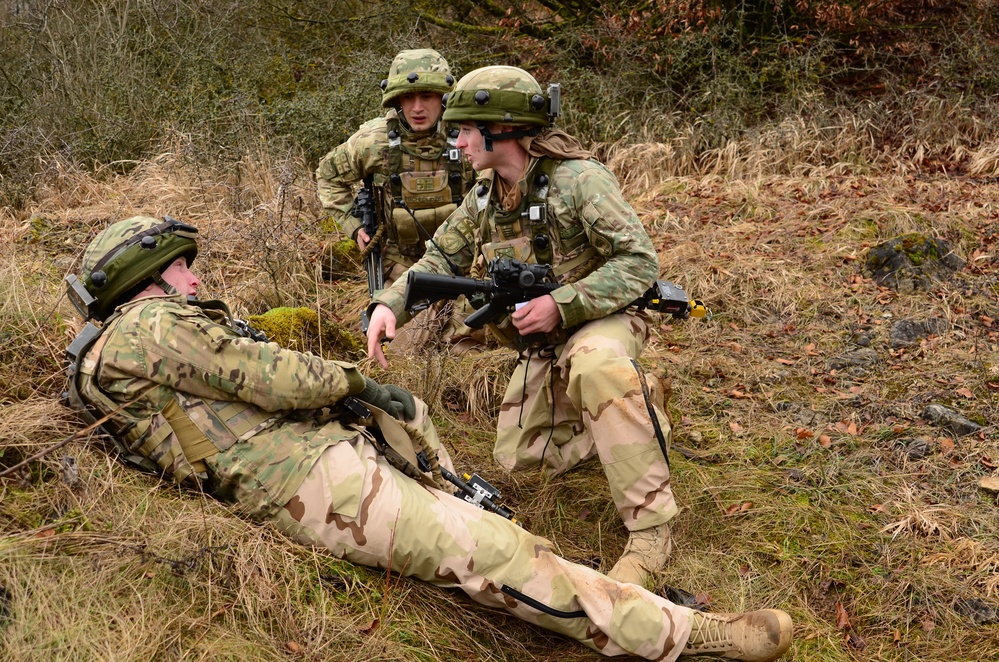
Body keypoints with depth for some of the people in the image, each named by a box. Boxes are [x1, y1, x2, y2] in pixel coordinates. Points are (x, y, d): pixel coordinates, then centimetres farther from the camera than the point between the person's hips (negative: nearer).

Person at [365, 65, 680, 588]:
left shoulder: (576, 180, -21)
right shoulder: (483, 197, 2)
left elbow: (640, 261, -25)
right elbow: (441, 259, 9)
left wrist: (562, 303, -32)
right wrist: (389, 303, -11)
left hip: (598, 319, -8)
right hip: (539, 345, 8)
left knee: (596, 366, -42)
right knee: (518, 457, 3)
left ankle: (650, 529, -34)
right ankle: (630, 402, 21)